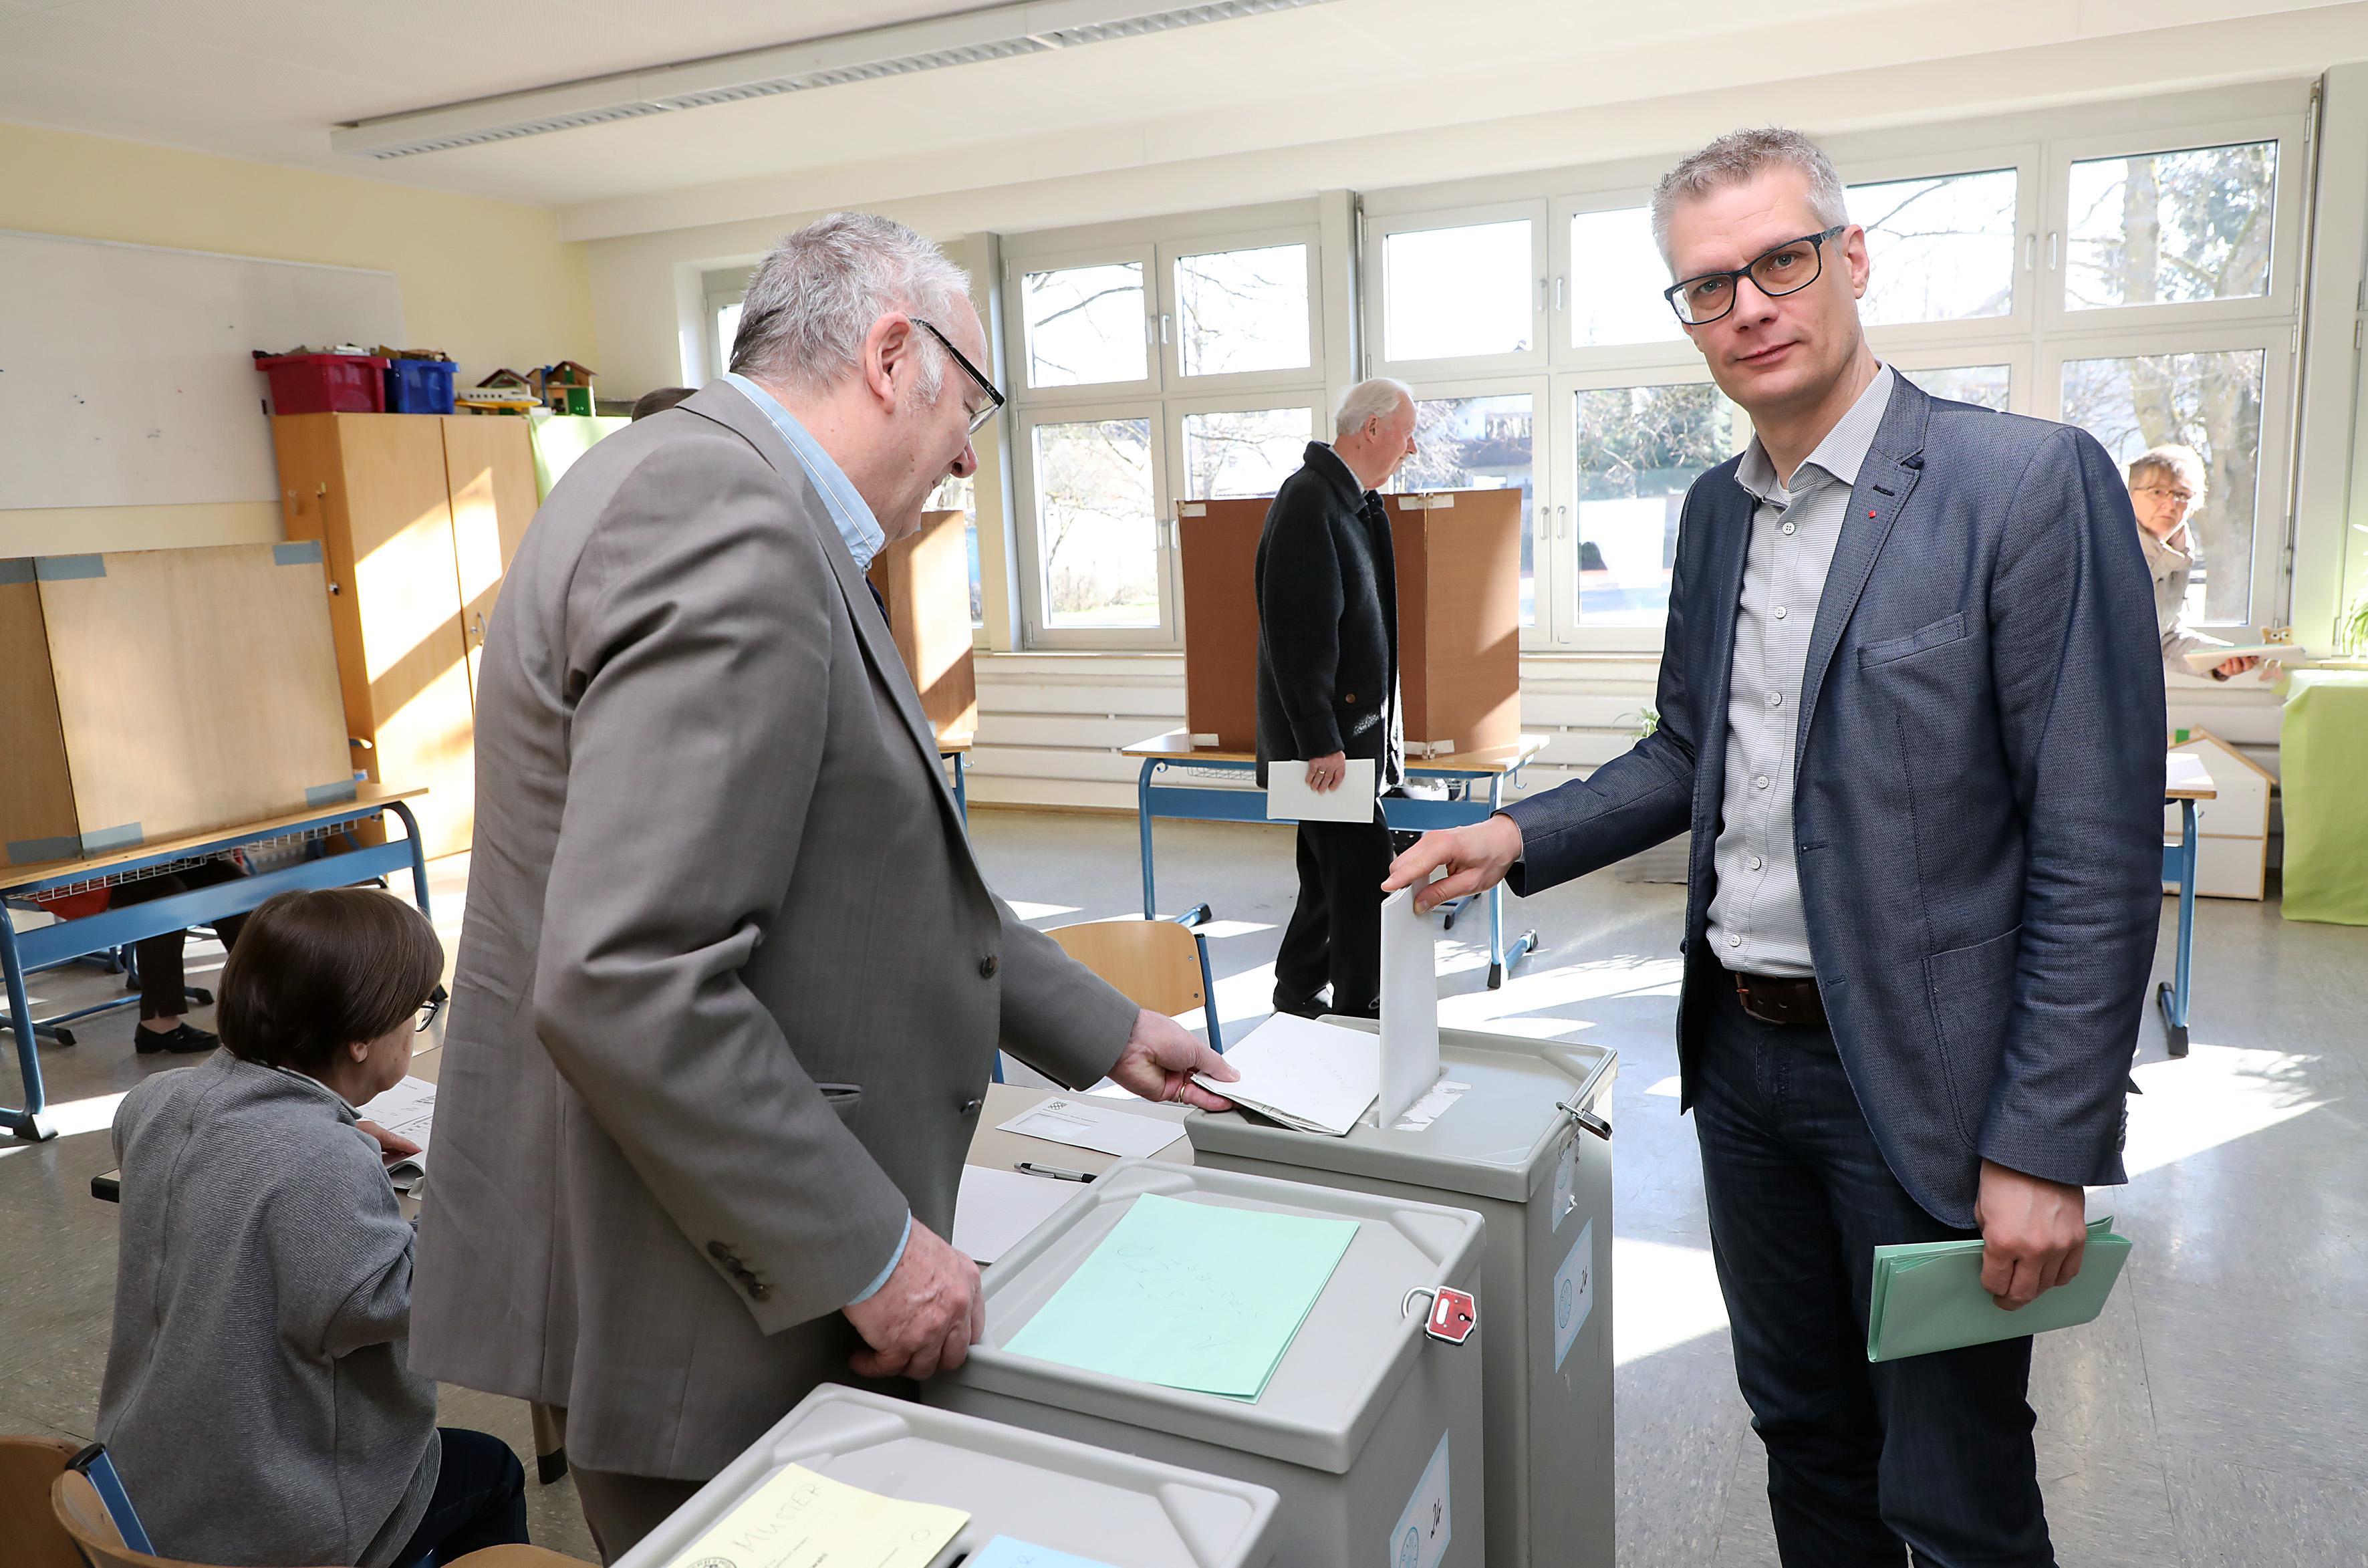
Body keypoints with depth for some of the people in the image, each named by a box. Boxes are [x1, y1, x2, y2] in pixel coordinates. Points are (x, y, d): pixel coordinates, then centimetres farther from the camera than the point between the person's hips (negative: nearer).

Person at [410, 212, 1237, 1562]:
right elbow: (626, 982, -30)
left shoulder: (727, 495, 10)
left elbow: (882, 870, 15)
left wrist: (1103, 1031, 16)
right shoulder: (729, 524, -23)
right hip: (690, 1299, -10)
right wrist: (869, 1251, -20)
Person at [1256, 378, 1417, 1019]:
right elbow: (1297, 632, -22)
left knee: (1335, 871, 16)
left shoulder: (1356, 502, 15)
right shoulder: (1308, 501, -16)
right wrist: (1321, 741, -24)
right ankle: (1359, 1008, 5)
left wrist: (1386, 722, 20)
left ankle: (1298, 994, 28)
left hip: (1355, 724, 10)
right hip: (1329, 729, -10)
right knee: (1362, 872, -6)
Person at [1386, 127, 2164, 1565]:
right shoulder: (1715, 509, 7)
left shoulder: (2031, 484, -14)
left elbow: (2097, 852, -16)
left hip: (1920, 1075, -6)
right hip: (1742, 1056, 6)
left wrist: (2044, 1149, -18)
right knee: (1804, 1435, 22)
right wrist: (1519, 840, 1)